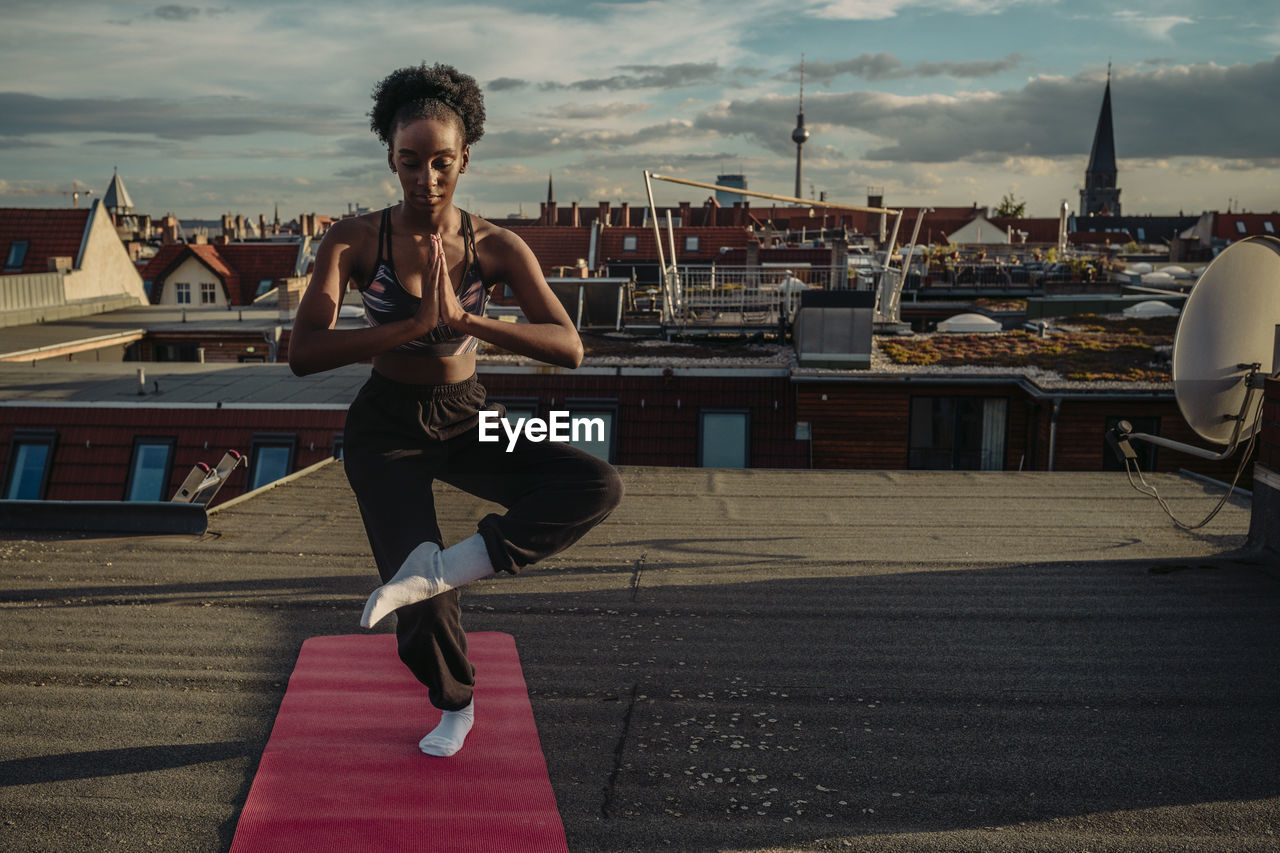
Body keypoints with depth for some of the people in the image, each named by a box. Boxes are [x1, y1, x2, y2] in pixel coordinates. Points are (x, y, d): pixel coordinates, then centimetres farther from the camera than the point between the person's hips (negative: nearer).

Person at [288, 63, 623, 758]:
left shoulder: (496, 248, -10)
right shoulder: (356, 241, -13)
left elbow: (569, 348, -20)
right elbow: (303, 353, -24)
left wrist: (465, 319, -32)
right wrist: (417, 324, -33)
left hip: (466, 419, 2)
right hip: (386, 426, -2)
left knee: (597, 486, -22)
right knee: (422, 609, -5)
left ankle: (440, 569, -22)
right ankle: (454, 705, 30)